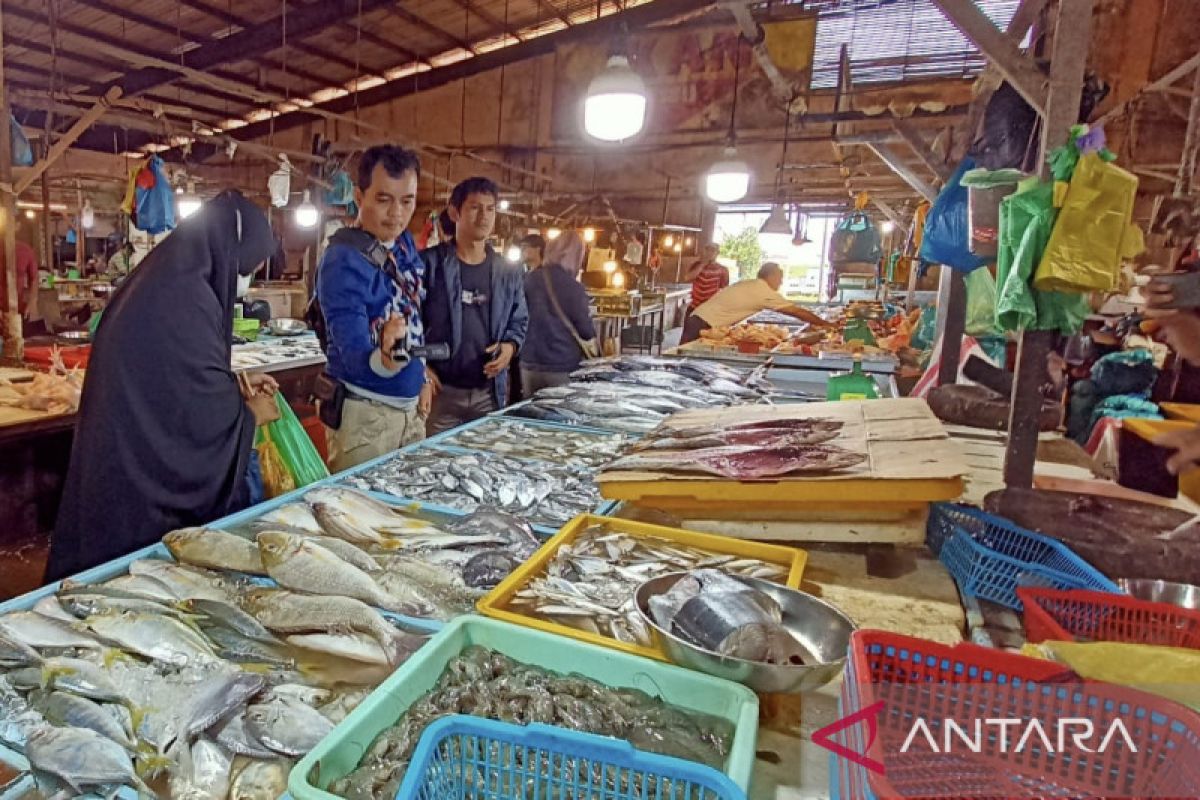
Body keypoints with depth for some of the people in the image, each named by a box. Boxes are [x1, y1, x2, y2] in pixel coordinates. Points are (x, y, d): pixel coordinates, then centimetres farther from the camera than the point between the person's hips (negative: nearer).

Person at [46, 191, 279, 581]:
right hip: (147, 480, -9)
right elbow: (207, 418, -21)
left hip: (127, 462, 9)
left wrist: (234, 384, 13)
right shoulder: (186, 296, -24)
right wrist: (252, 414, -3)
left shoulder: (161, 280, 6)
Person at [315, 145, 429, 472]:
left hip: (410, 405, 8)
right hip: (365, 411, -8)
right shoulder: (343, 261, -21)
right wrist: (384, 359, -47)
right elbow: (354, 356, -27)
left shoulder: (406, 243, 2)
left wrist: (422, 378, 14)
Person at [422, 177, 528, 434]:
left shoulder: (509, 272, 10)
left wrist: (510, 345, -4)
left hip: (490, 393, 4)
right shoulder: (429, 263, -3)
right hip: (440, 390, -4)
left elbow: (519, 321, 17)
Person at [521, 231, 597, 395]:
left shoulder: (529, 279, 0)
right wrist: (592, 334, 18)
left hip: (530, 364, 4)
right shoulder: (574, 287, -12)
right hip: (563, 367, -4)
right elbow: (586, 332, -4)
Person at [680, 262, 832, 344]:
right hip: (704, 326, -9)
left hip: (698, 319, 9)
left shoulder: (749, 285, 17)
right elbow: (797, 311, -4)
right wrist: (825, 324, 6)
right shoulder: (765, 292, -9)